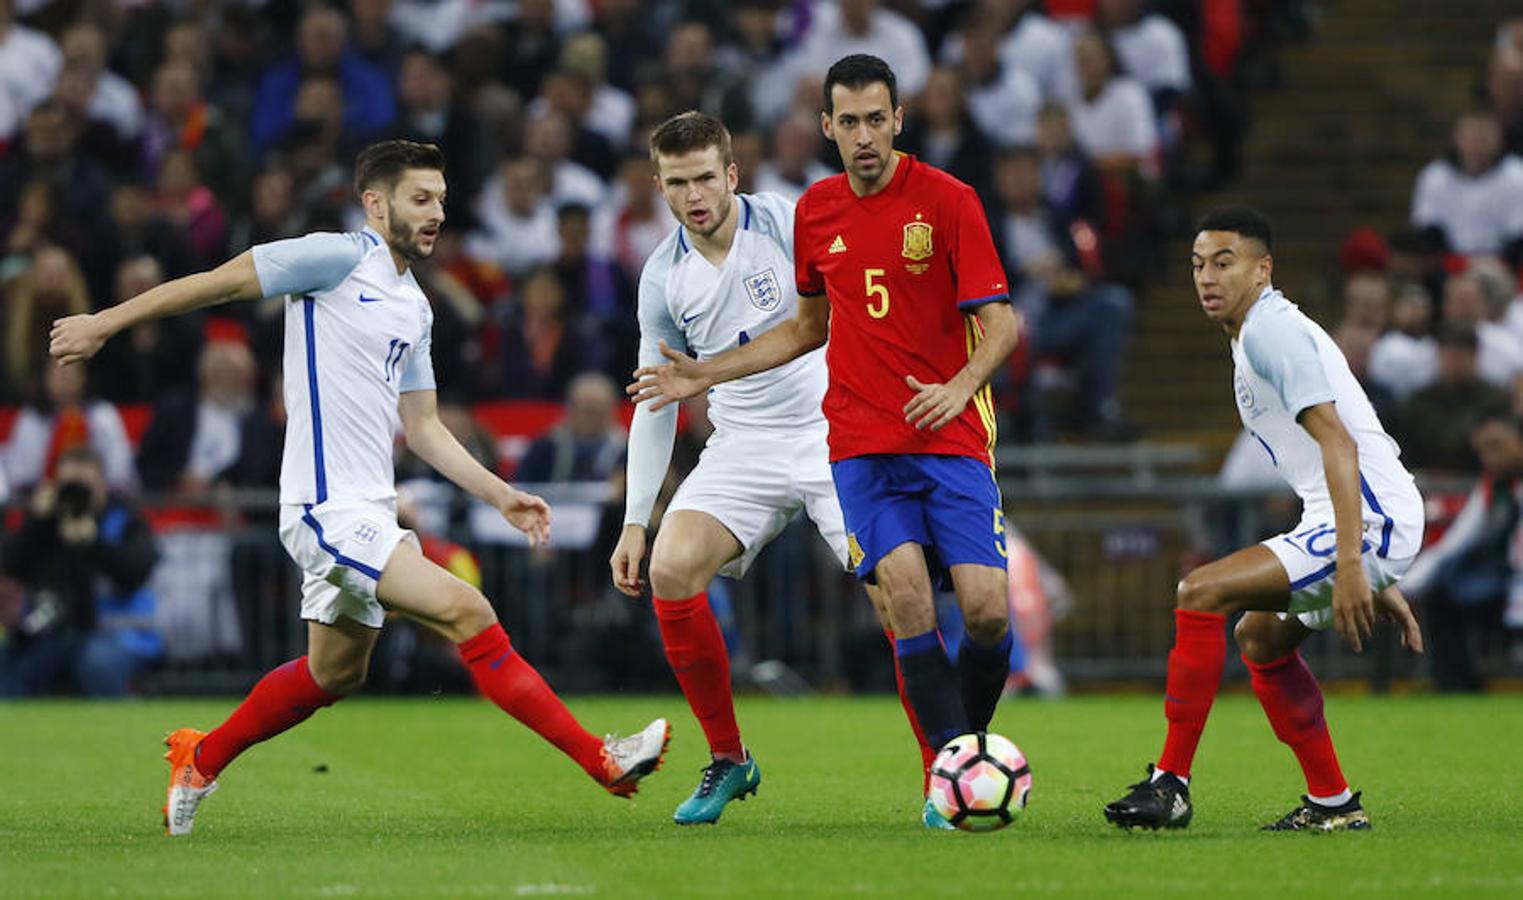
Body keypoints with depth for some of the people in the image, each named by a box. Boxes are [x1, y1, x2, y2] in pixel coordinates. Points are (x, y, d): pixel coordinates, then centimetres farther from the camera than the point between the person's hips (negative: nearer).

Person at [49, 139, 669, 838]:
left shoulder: (413, 306, 16)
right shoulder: (339, 258, -9)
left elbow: (421, 426, 21)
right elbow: (218, 282, -5)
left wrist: (500, 495, 12)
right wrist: (104, 324, -3)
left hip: (367, 510, 10)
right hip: (329, 509, -10)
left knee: (335, 673, 19)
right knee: (468, 614, -18)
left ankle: (199, 760, 35)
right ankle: (600, 760, -20)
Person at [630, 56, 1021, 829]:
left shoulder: (947, 200, -3)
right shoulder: (816, 211, 10)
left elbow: (1000, 322, -4)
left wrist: (960, 386, -23)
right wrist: (706, 375, 22)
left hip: (951, 439, -2)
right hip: (861, 443, 2)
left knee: (987, 609, -13)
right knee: (905, 590, -21)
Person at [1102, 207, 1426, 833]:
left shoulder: (1271, 330, -10)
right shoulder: (1256, 336, 22)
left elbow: (1338, 442, -21)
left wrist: (1349, 565, -28)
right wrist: (1376, 582, 27)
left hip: (1372, 521, -11)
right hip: (1379, 526, 11)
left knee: (1202, 593, -16)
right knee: (1259, 637, 25)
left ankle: (1171, 784, -12)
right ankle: (1332, 803, 25)